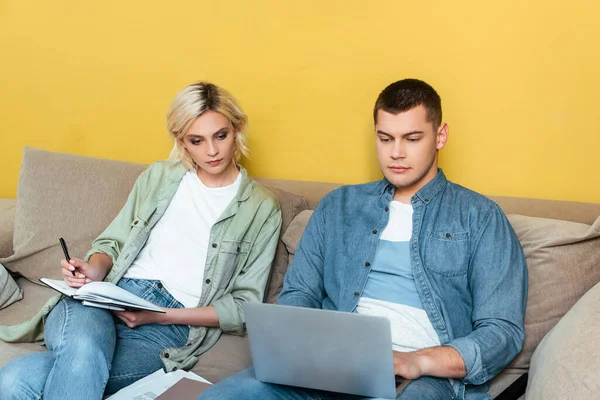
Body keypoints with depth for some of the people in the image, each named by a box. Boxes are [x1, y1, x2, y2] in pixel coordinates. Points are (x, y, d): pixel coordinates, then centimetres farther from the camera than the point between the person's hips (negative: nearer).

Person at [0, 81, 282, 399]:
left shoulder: (261, 208, 6)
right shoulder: (158, 177, 16)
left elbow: (244, 306, 3)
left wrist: (161, 316, -9)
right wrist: (94, 270, -4)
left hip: (174, 325, -3)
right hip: (111, 293, 3)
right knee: (82, 349, -39)